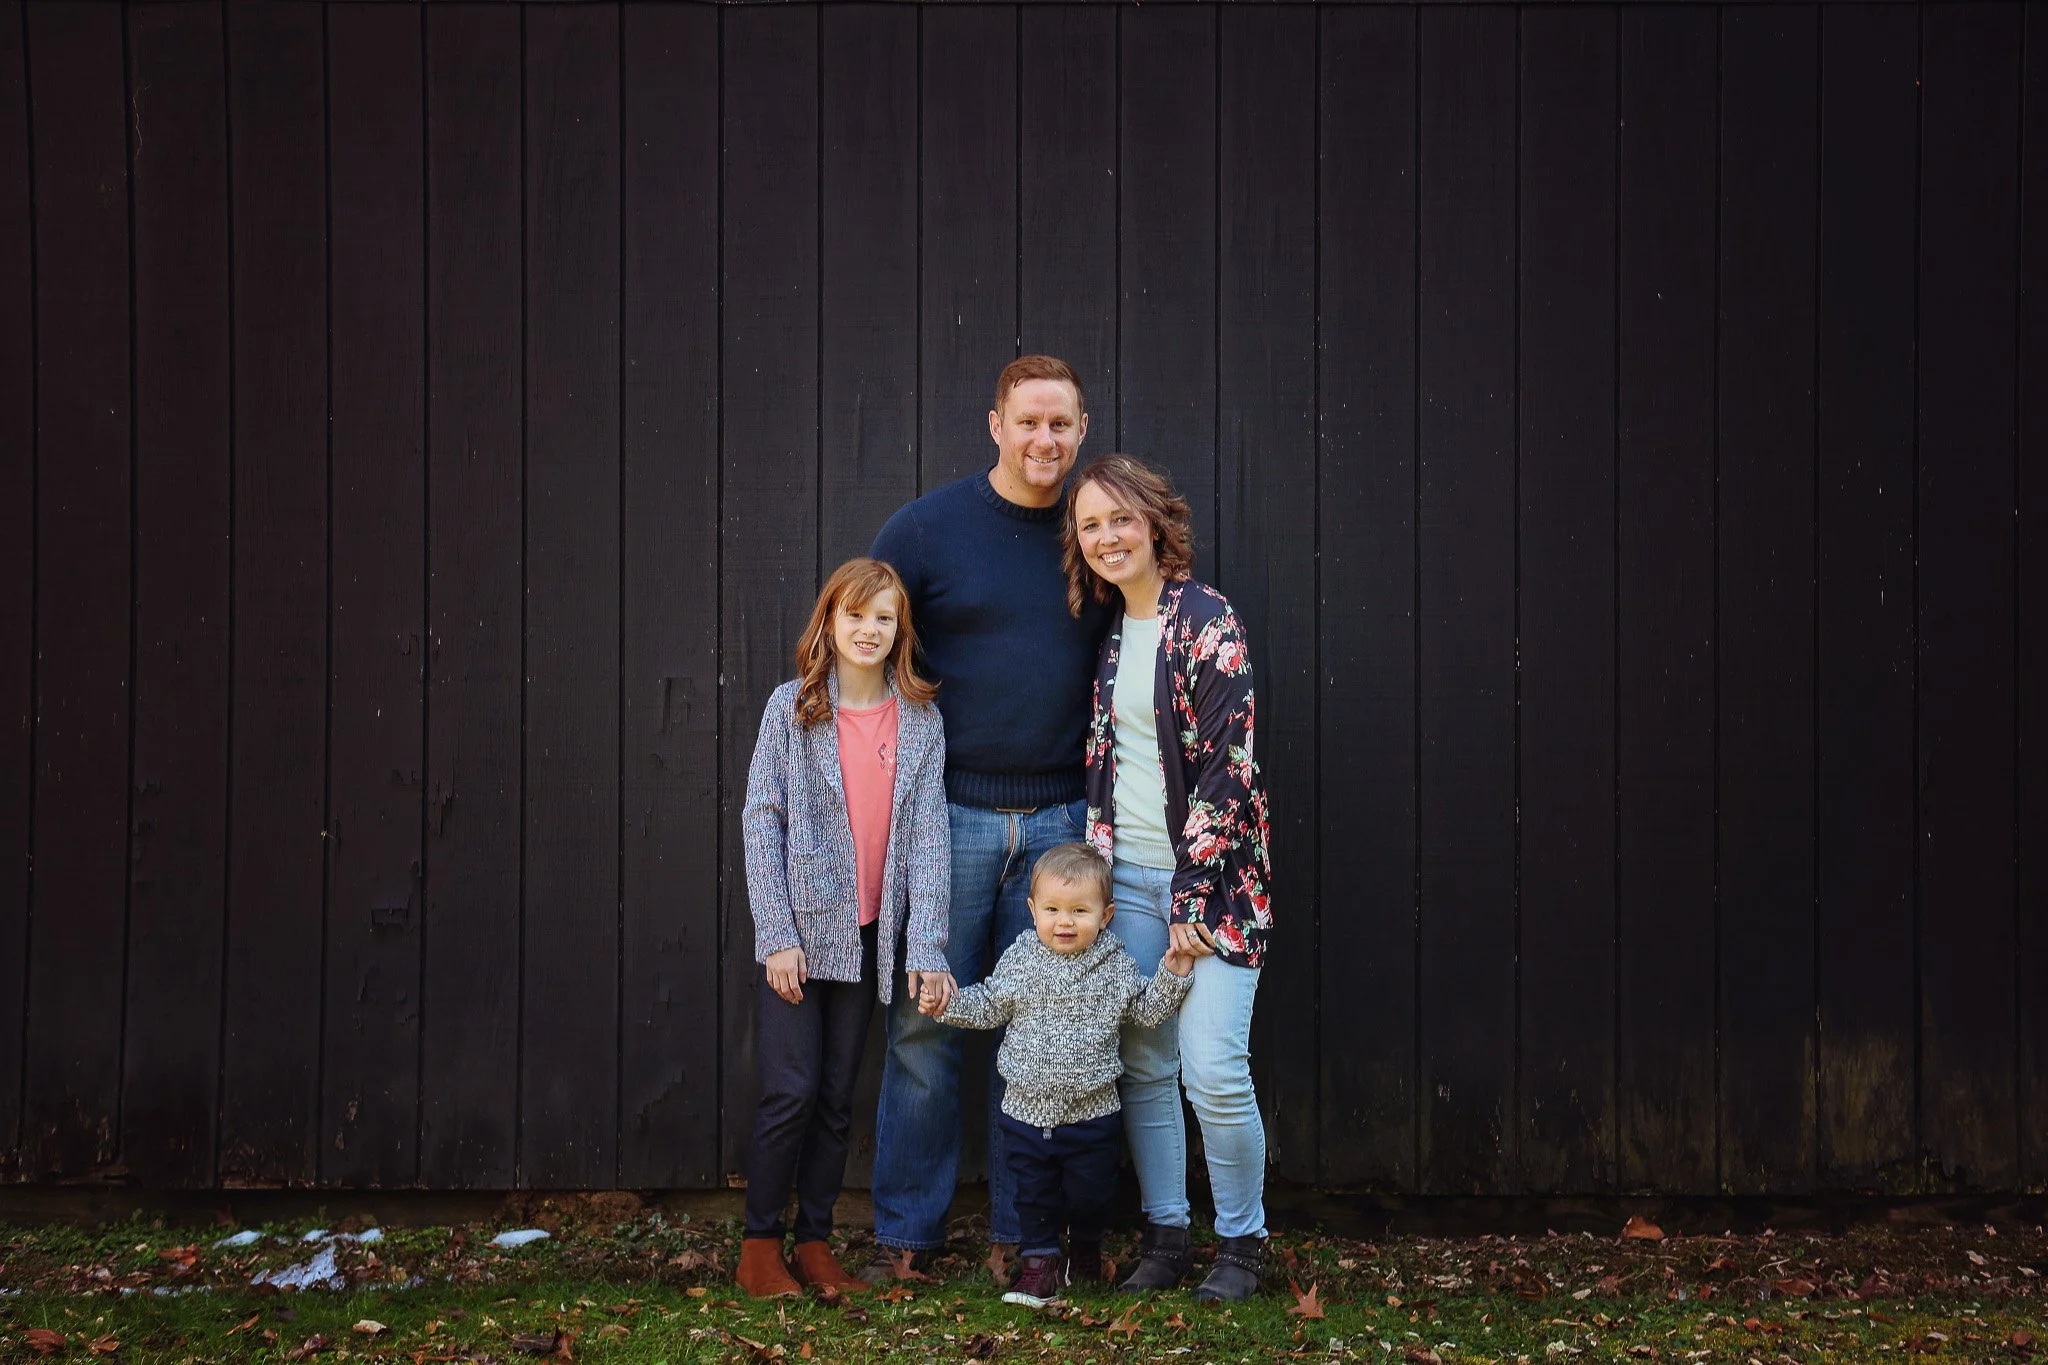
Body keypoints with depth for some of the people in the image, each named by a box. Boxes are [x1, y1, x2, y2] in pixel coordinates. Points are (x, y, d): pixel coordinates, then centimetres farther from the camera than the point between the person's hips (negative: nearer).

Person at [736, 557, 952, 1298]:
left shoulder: (921, 720, 3)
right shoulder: (791, 707, -3)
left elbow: (927, 834, -1)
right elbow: (761, 820, -4)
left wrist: (927, 946, -8)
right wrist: (778, 934, -11)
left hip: (868, 934, 3)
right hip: (798, 932, -3)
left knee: (838, 1096, 10)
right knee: (791, 1091, -5)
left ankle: (815, 1242, 20)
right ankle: (759, 1245, 8)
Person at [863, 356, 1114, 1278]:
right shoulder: (925, 529, -1)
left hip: (1058, 822, 2)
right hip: (947, 816, -2)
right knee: (924, 1026, 1)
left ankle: (1025, 1230, 18)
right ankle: (906, 1231, 13)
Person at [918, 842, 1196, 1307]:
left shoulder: (1117, 967, -5)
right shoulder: (1019, 960, -2)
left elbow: (1147, 1011, 3)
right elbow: (990, 1006, 8)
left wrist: (1173, 976, -11)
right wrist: (947, 1004, -4)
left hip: (1093, 1113, -1)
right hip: (1028, 1110, 1)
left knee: (1090, 1194, 13)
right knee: (1034, 1194, 8)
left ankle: (1086, 1252, 38)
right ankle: (1040, 1264, 21)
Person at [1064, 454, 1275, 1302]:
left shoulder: (1205, 620, -9)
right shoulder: (1111, 632, 11)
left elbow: (1225, 768, -14)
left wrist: (1193, 900, -16)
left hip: (1209, 876, -6)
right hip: (1126, 878, 6)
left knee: (1214, 1067, -10)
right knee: (1143, 1065, 7)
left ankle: (1242, 1241, 8)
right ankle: (1164, 1235, 19)